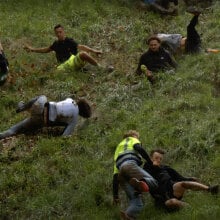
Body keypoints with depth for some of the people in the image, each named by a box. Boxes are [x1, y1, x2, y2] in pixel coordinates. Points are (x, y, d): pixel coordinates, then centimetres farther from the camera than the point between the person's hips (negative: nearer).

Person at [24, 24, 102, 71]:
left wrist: (93, 51, -27)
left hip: (74, 61, -4)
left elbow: (81, 47, -12)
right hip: (64, 65, 4)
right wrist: (33, 49, 36)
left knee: (82, 54, -33)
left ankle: (99, 66, -24)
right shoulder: (56, 44, 18)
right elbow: (46, 50, 36)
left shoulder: (69, 41, 1)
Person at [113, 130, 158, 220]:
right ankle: (139, 182, -54)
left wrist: (115, 195, 31)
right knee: (152, 182, -21)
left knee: (137, 203, -5)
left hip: (121, 174, 5)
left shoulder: (118, 149, 44)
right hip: (130, 164, -5)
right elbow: (139, 148, 2)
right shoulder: (132, 139, 30)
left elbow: (115, 176, 34)